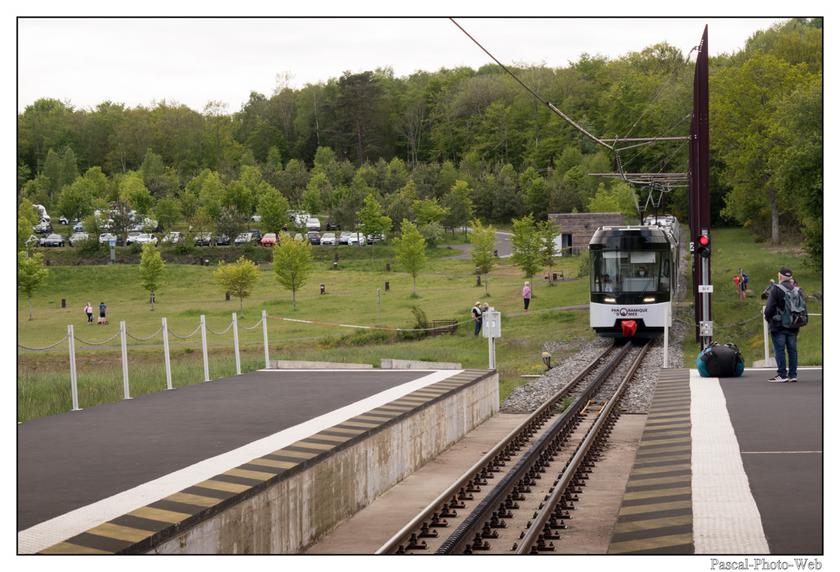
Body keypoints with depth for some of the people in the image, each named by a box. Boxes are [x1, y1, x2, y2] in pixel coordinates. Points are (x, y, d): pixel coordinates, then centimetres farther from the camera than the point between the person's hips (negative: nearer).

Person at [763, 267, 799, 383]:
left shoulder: (776, 290, -11)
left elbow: (769, 308, -14)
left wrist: (767, 317, 4)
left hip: (778, 325, -6)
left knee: (779, 350, -3)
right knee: (792, 350, 8)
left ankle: (782, 374, -6)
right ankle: (792, 374, 9)